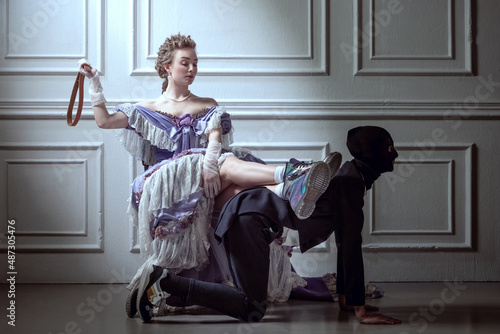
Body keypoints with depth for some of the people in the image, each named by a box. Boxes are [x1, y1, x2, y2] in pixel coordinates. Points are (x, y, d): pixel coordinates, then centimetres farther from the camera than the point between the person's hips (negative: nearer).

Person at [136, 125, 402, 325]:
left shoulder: (352, 177, 16)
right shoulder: (350, 182, -15)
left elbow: (344, 241, 22)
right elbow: (350, 247, -20)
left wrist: (344, 297, 24)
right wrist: (360, 309, -19)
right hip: (252, 219, -11)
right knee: (252, 310, -18)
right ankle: (165, 282, -19)